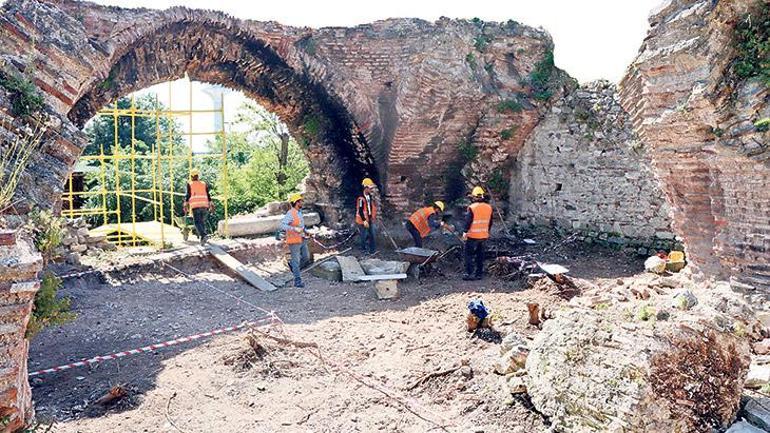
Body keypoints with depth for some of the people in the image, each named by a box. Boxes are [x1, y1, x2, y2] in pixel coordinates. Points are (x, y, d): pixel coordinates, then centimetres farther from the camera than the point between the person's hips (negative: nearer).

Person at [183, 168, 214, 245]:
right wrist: (211, 204, 10)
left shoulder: (189, 184, 7)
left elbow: (188, 194, -3)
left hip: (195, 205, -3)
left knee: (197, 222, -7)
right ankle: (202, 237, 14)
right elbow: (208, 195, 9)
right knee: (202, 221, 15)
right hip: (204, 204, 3)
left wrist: (185, 204, -3)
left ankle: (204, 235, -28)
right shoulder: (204, 184, 15)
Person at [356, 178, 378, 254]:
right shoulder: (361, 198, -20)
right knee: (364, 235, 3)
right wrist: (364, 221, -21)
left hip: (370, 219, 7)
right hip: (363, 220, -7)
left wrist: (374, 217, 15)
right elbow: (360, 211, -21)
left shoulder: (370, 197, 7)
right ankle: (363, 248, 20)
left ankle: (372, 249, 13)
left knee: (371, 234, 7)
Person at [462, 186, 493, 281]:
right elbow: (490, 222, 13)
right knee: (480, 254, 14)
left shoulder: (472, 207, -15)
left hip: (473, 236, -6)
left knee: (469, 254, 3)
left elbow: (468, 221, -17)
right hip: (484, 236, 6)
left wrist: (465, 232, -11)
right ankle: (479, 273, 19)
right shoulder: (489, 208, 5)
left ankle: (468, 273, -1)